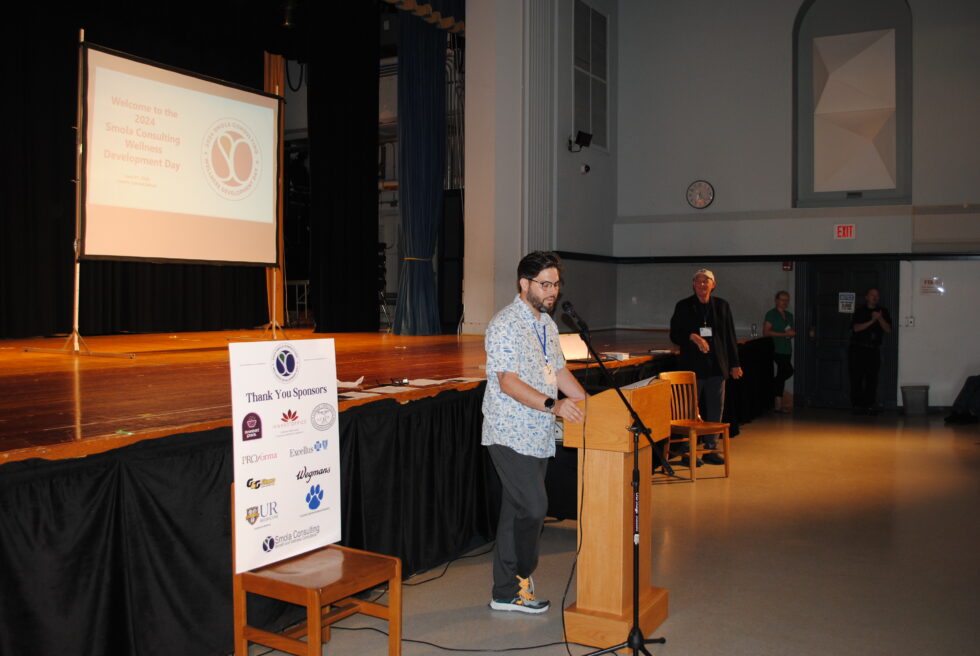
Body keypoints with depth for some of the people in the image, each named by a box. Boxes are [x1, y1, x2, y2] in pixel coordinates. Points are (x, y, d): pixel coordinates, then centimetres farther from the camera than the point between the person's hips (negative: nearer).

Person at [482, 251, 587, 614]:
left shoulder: (547, 324, 14)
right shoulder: (506, 324, -15)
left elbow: (559, 371, 19)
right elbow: (508, 382, -23)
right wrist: (553, 405, -33)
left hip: (536, 435, 9)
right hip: (510, 434, -9)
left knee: (516, 510, 12)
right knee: (533, 507, -10)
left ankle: (506, 592, 21)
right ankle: (521, 579, 12)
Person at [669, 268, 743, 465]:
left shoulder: (721, 306, 10)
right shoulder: (683, 306, 3)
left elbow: (730, 336, 13)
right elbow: (674, 335, 1)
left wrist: (735, 364, 10)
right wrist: (693, 337, -18)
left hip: (716, 367, 3)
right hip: (692, 366, -3)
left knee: (715, 409, 6)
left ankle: (711, 449, 16)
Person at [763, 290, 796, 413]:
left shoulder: (789, 315, 20)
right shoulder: (771, 314, -3)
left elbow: (793, 331, 28)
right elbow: (766, 332, -12)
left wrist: (792, 333, 2)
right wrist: (784, 334, -15)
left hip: (787, 350, 8)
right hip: (777, 349, -8)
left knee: (781, 375, 7)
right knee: (788, 370, -15)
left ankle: (779, 405, 14)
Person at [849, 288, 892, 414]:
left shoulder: (883, 312, 11)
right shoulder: (859, 311, 4)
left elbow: (888, 329, 1)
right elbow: (856, 328, -9)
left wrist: (880, 318, -14)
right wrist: (872, 321, -16)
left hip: (874, 350, 2)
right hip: (858, 349, -2)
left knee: (872, 379, -2)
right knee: (857, 378, -3)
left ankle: (870, 405, 3)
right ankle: (857, 405, 2)